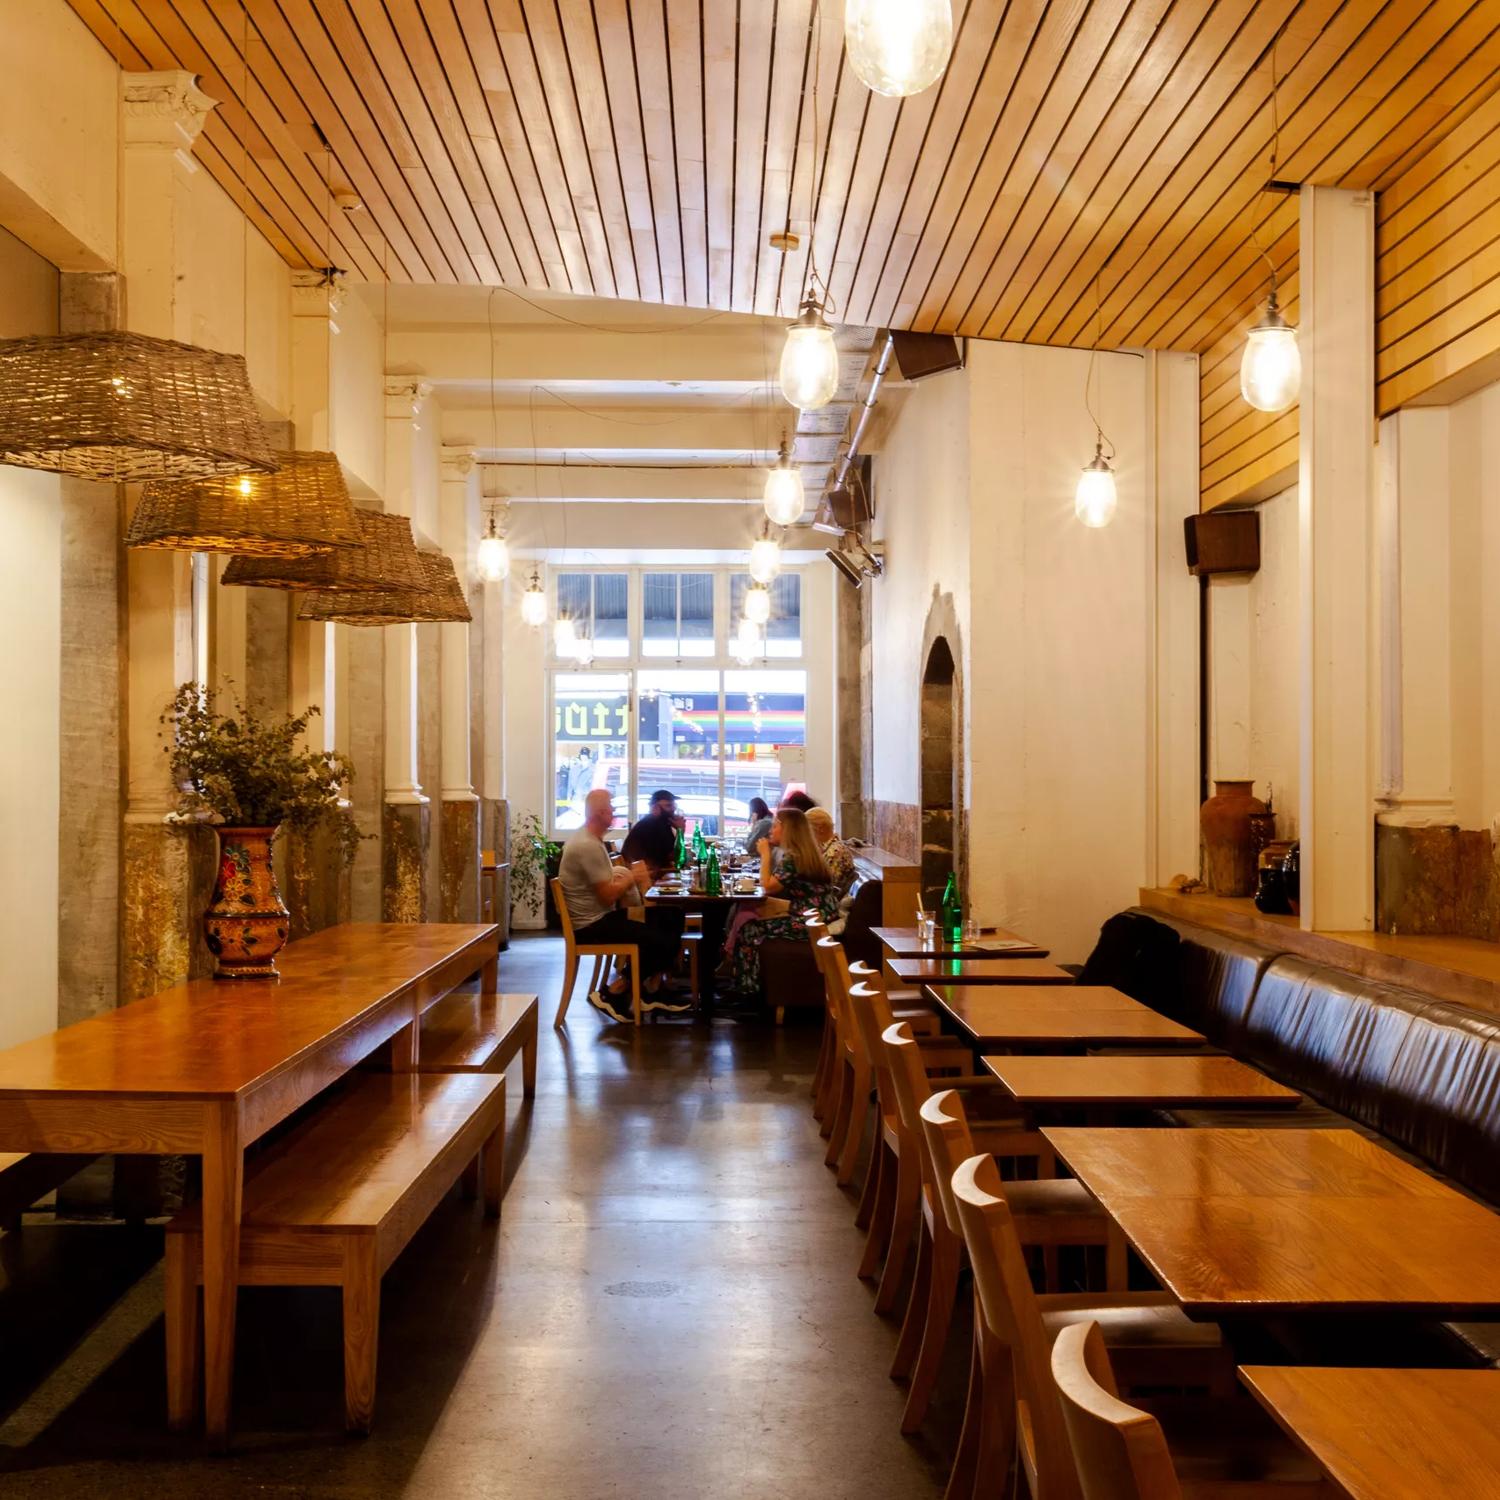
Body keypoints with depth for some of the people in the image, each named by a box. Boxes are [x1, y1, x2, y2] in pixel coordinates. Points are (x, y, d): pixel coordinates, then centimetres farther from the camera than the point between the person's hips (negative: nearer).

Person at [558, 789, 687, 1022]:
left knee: (669, 921, 10)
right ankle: (612, 995, -6)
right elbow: (607, 896, -22)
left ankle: (650, 993, 15)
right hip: (591, 926, -11)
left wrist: (628, 876, 2)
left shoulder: (588, 838, 12)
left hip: (597, 917, 11)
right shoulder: (589, 846, -22)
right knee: (663, 941, -18)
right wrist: (632, 878, -6)